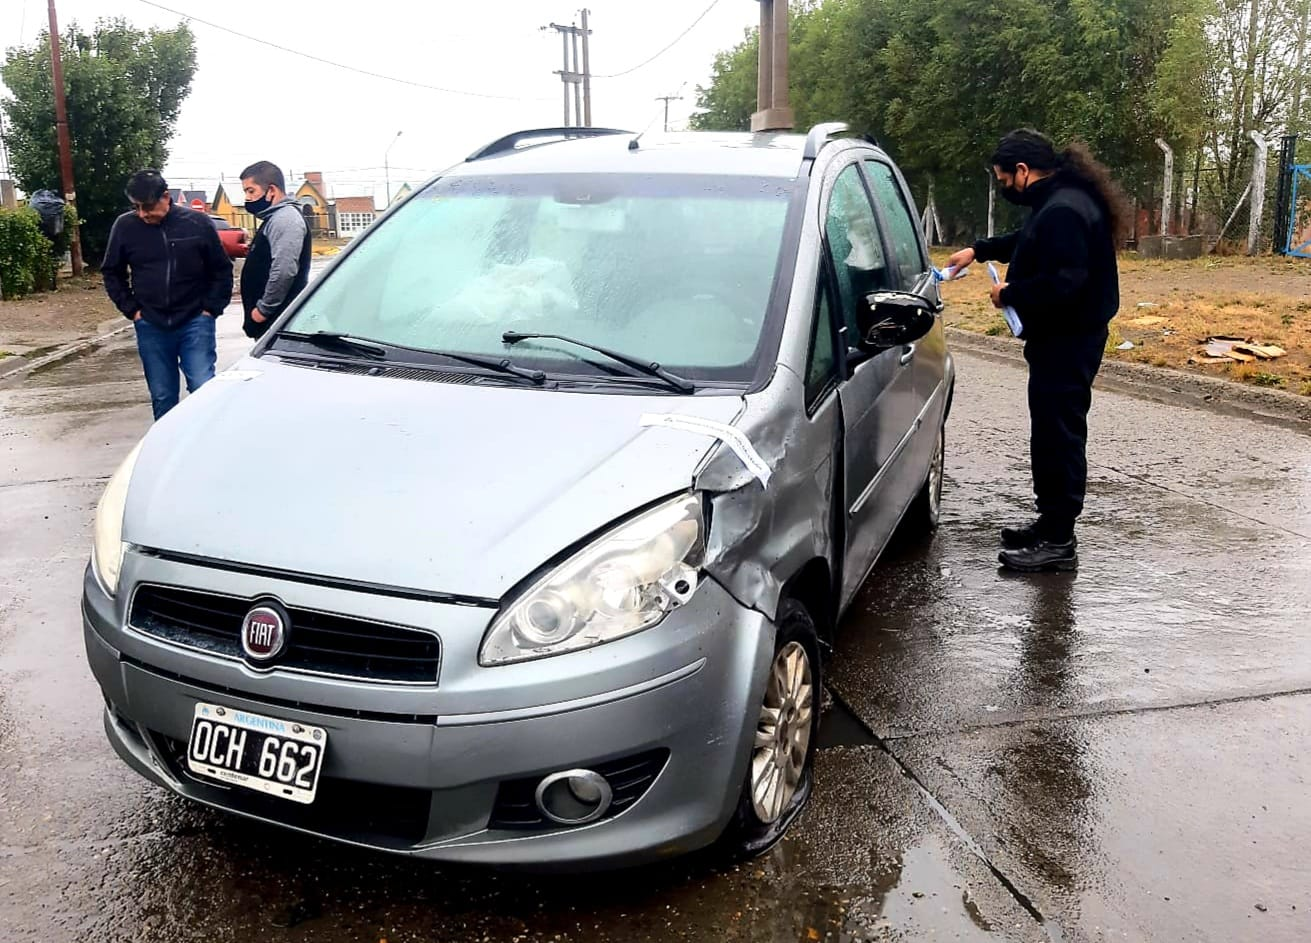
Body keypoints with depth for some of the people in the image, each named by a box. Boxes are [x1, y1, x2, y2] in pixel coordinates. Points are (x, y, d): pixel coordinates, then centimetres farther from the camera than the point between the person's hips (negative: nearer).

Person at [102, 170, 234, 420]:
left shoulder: (198, 223, -6)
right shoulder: (125, 226, -2)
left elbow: (222, 270, 4)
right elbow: (112, 273, 11)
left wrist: (211, 308, -3)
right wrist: (131, 310, 3)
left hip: (195, 322, -2)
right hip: (151, 327, 2)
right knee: (162, 397, 8)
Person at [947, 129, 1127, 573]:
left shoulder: (1063, 211, -22)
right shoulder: (1059, 201, 13)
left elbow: (1063, 282, -30)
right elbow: (1028, 242, 32)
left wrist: (1010, 294, -17)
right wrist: (979, 250, 24)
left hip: (1068, 341, -11)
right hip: (1061, 336, 11)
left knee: (1059, 434, -6)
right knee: (1052, 432, 17)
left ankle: (1058, 541, 1)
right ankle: (1051, 522, 28)